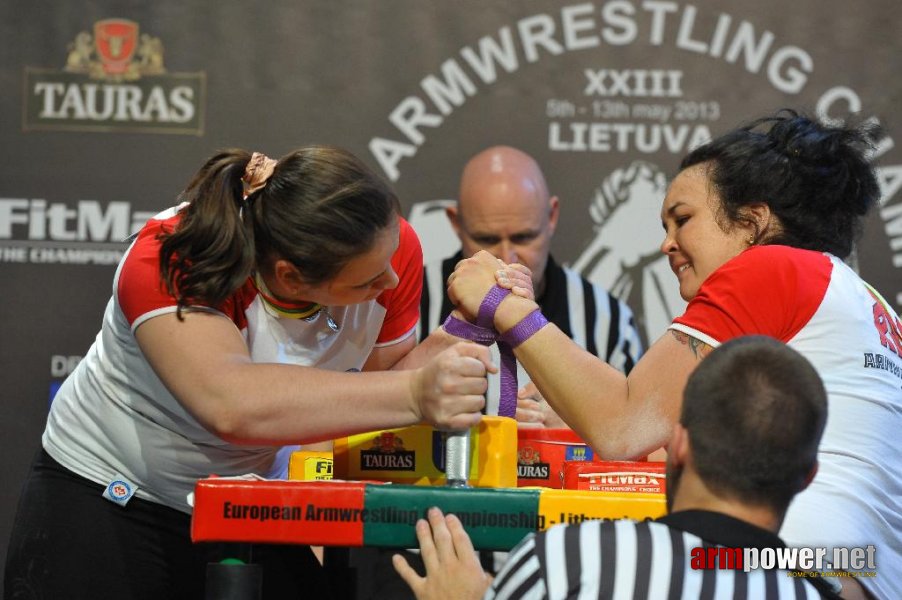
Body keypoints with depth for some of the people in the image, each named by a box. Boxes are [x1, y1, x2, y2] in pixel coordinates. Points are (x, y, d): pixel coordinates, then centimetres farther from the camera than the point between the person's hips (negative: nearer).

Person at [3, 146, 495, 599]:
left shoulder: (390, 245, -17)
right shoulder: (170, 260, -33)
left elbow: (384, 373, -2)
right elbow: (231, 404, -49)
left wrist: (452, 346, -24)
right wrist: (413, 395, -55)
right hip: (106, 500, -4)